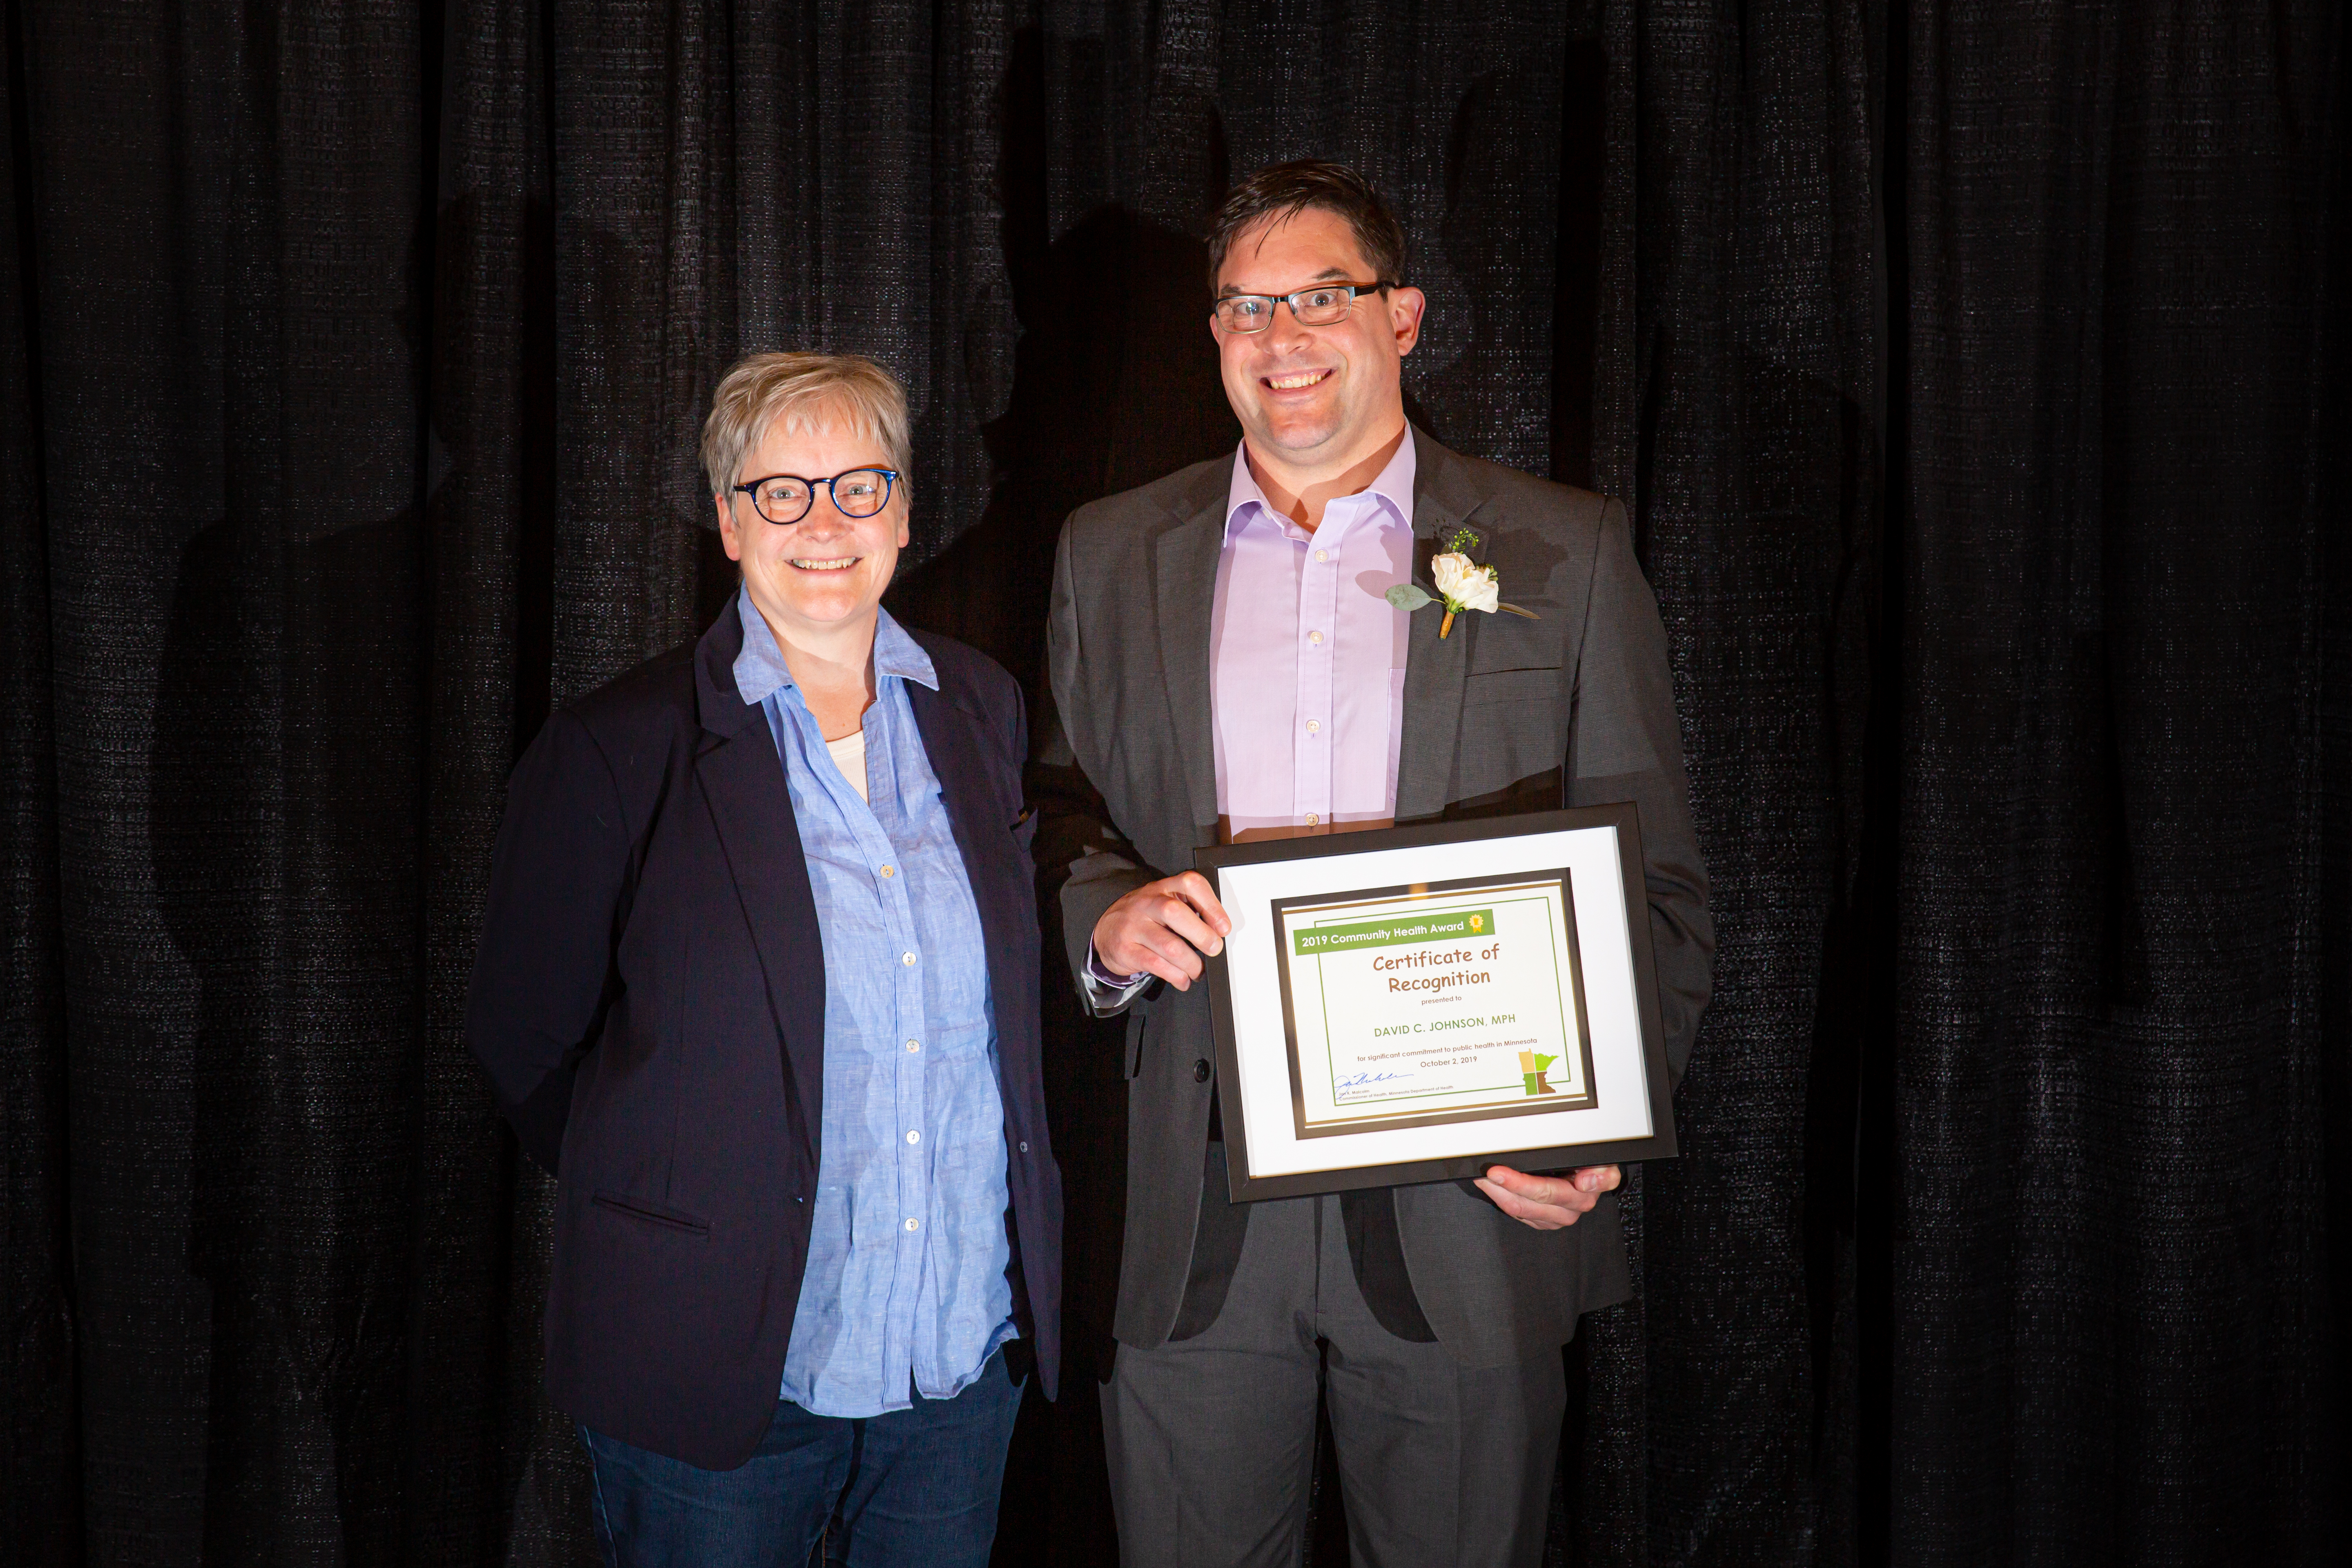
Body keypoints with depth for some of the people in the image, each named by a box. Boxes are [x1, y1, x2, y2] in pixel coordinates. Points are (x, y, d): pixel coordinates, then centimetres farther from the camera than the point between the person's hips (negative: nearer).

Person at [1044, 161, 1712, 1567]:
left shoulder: (1566, 554, 3)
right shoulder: (1112, 556, 10)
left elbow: (1657, 887, 3)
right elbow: (1059, 838, 14)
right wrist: (1109, 921, -9)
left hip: (1469, 1197, -1)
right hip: (1194, 1223, 2)